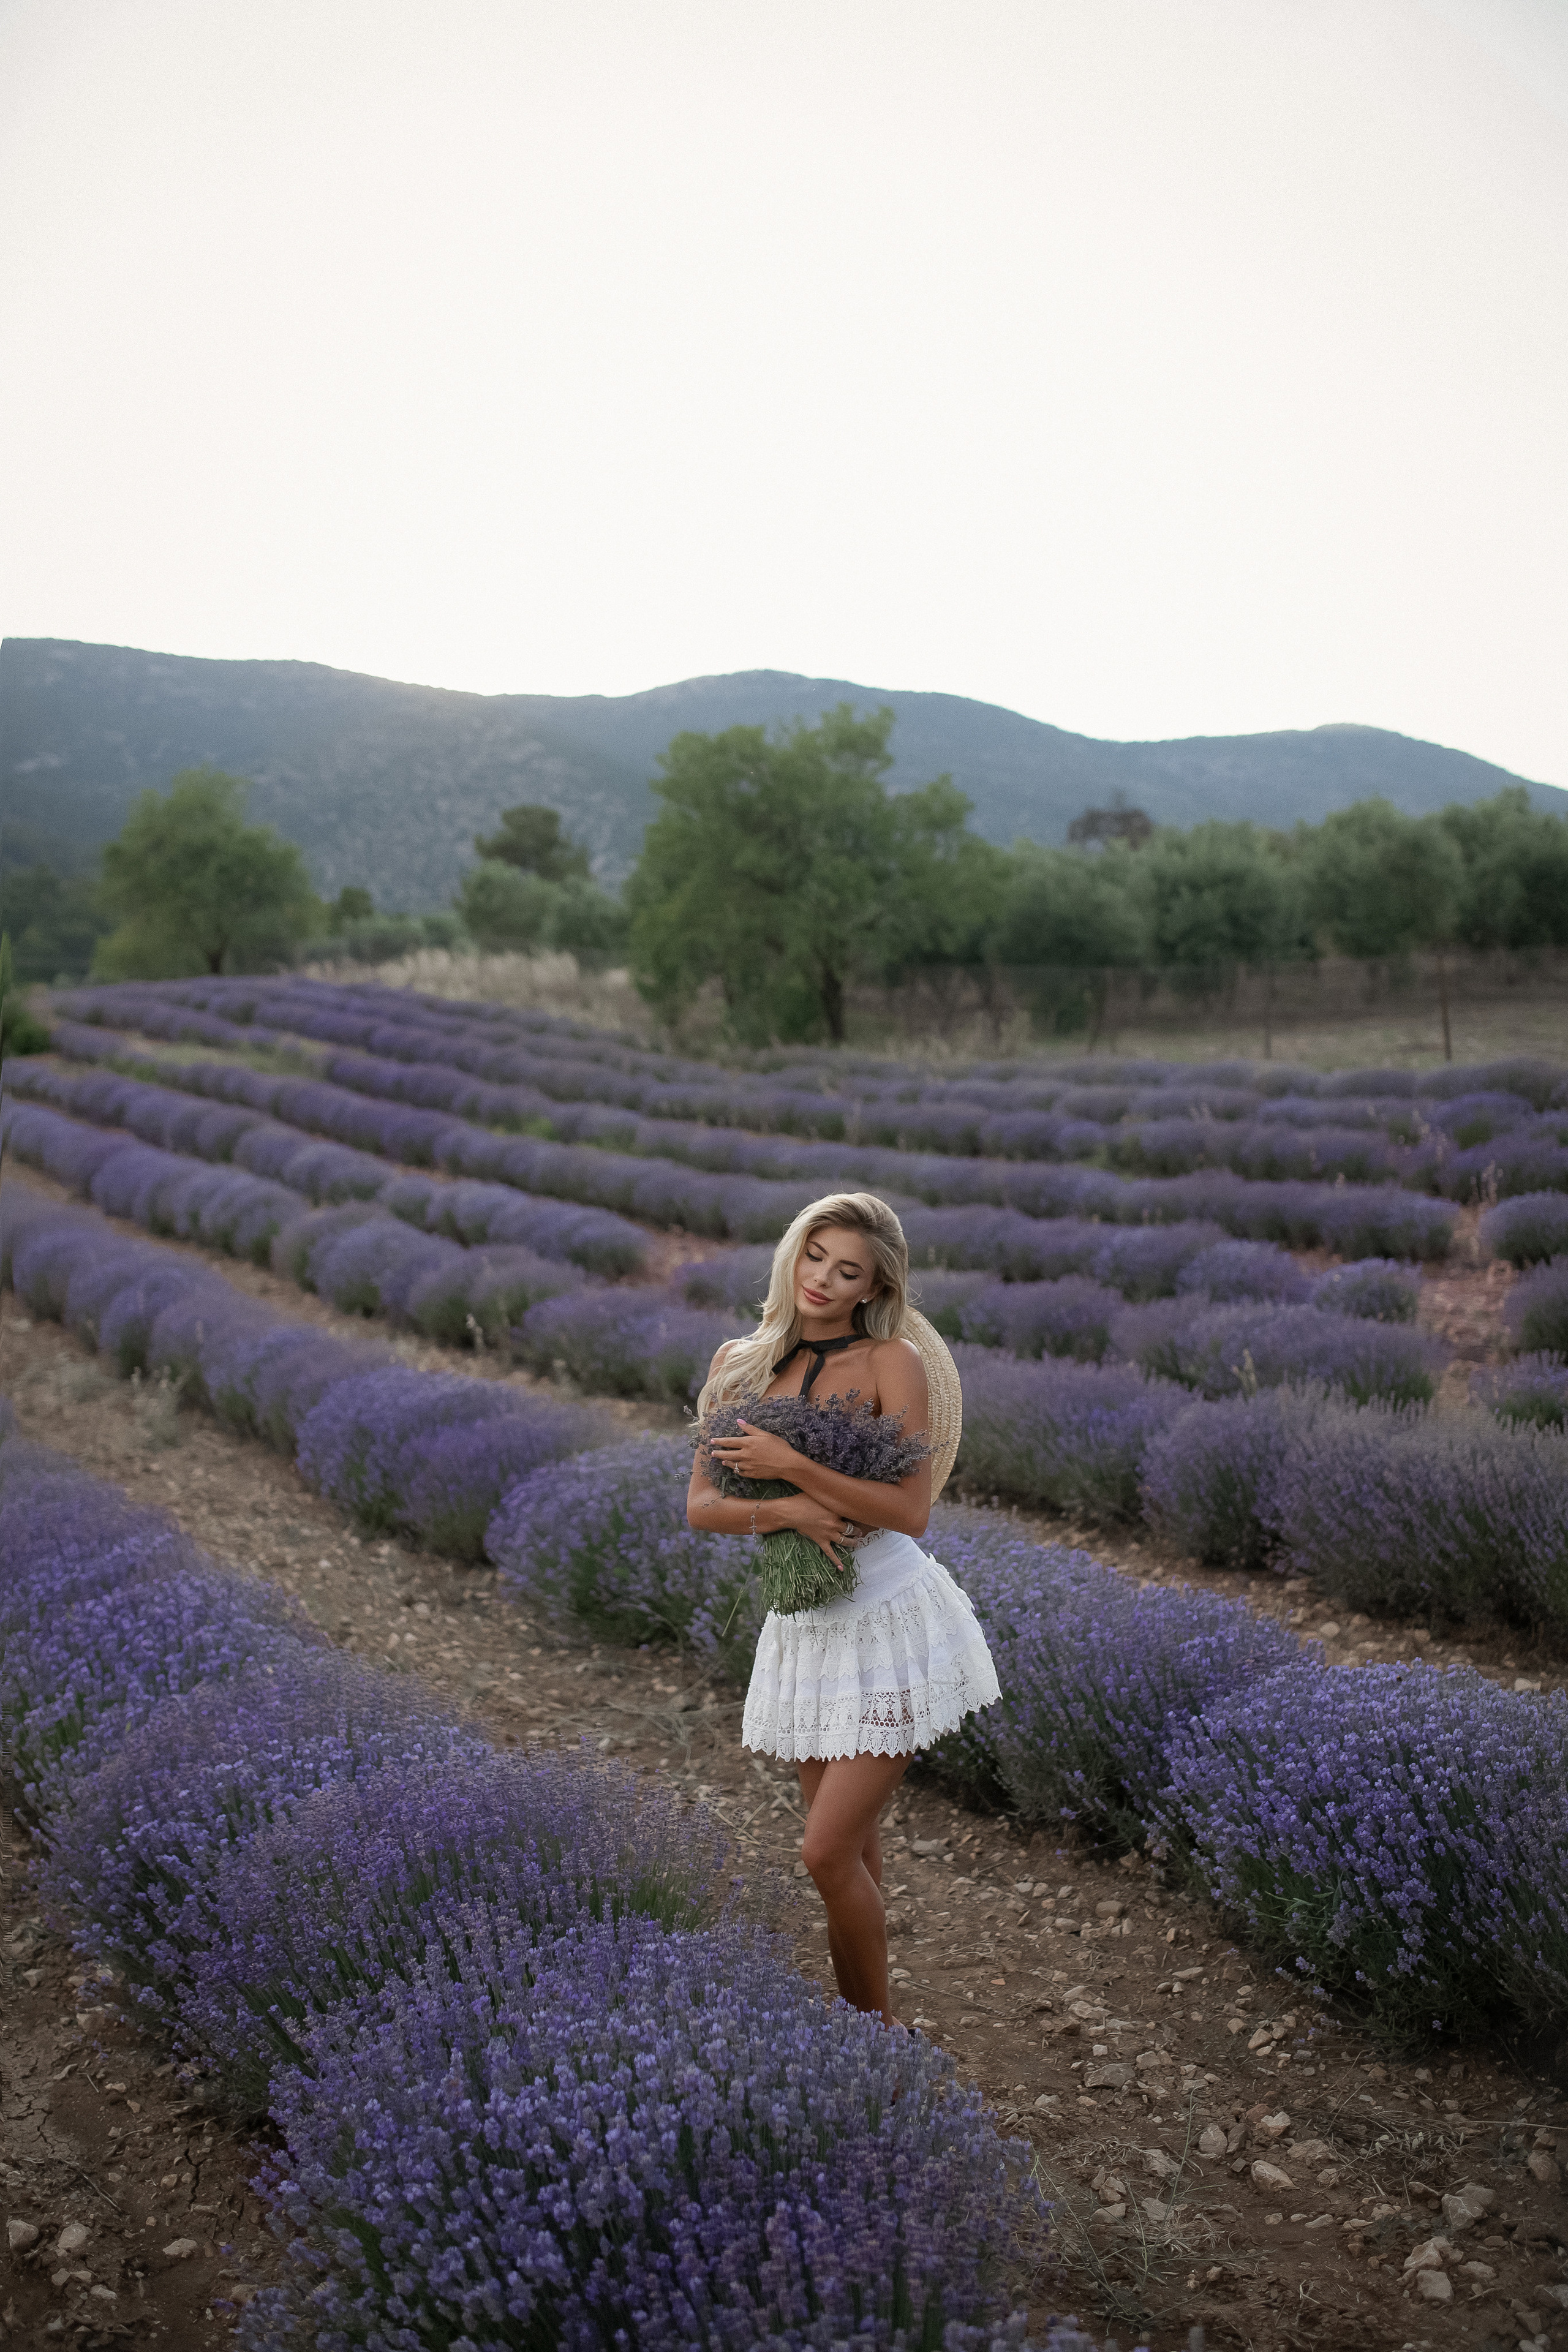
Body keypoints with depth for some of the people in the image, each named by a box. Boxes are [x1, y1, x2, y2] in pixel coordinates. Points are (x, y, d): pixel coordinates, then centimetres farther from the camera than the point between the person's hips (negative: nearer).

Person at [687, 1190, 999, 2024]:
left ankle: (879, 2027, 16)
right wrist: (785, 1512, -18)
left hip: (892, 1625, -5)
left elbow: (910, 1511, -18)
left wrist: (790, 1466, -23)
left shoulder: (893, 1361, -10)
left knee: (827, 1850, -6)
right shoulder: (739, 1362, 4)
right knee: (852, 1847, 16)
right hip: (803, 1628, 5)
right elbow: (701, 1505, 0)